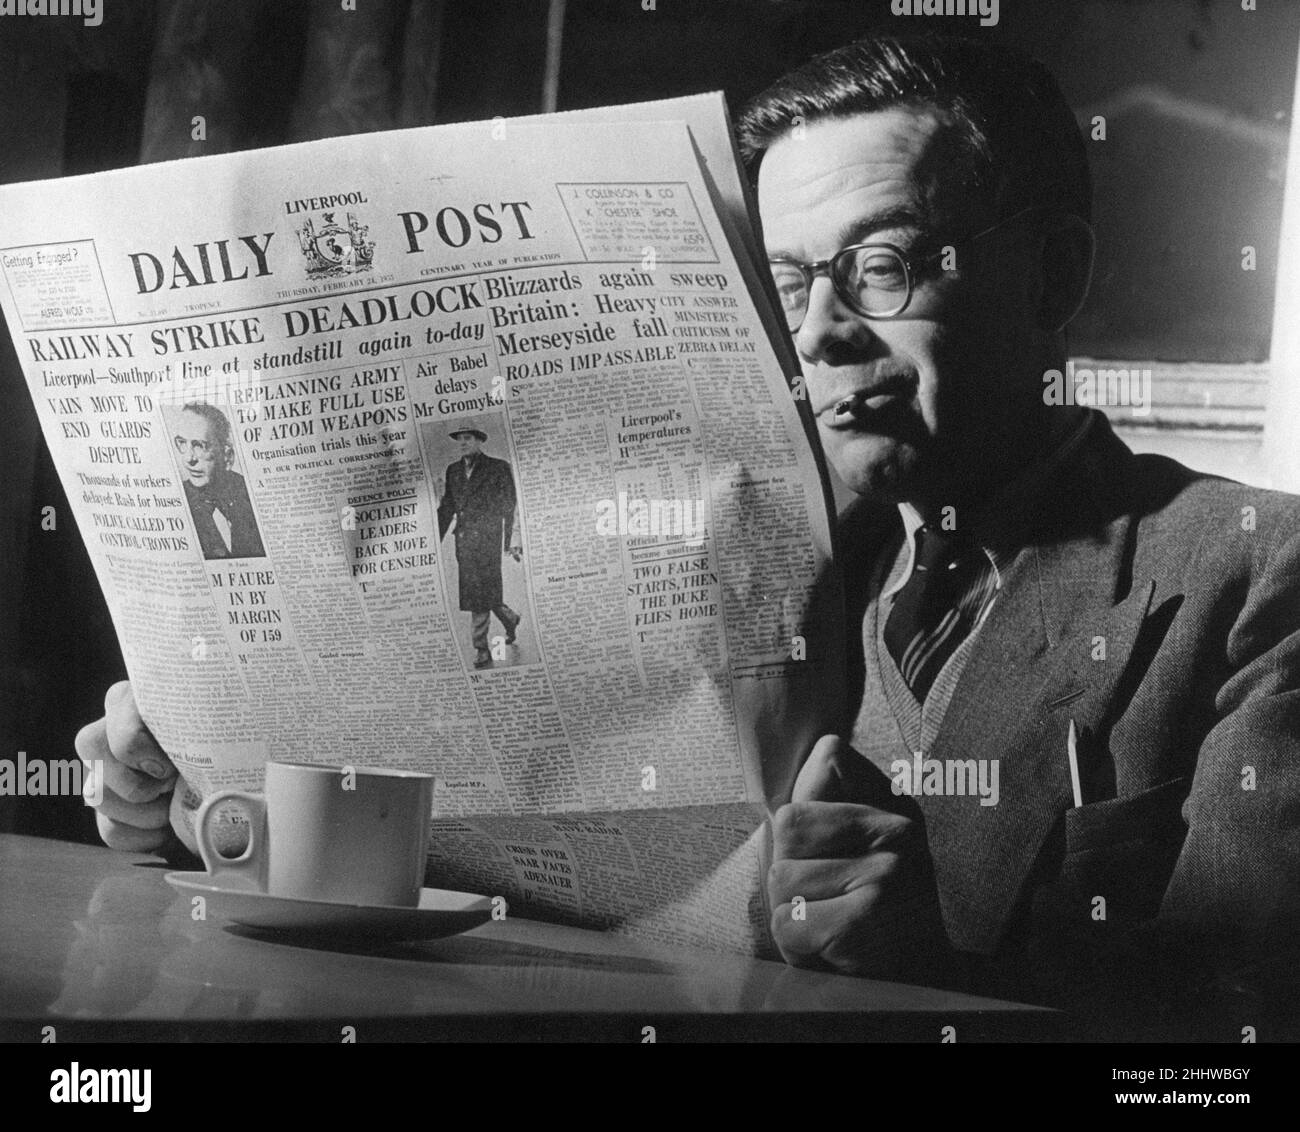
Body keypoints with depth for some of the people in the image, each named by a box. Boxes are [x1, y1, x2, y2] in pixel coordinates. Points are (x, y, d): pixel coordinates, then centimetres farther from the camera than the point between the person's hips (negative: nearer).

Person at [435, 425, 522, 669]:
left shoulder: (498, 468, 1)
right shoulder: (453, 470, 15)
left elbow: (509, 507, -1)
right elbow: (446, 508, 17)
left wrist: (510, 542, -7)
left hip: (488, 539, -5)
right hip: (464, 539, 5)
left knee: (481, 594, -9)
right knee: (472, 592, 7)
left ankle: (481, 650, -4)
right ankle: (509, 618, 33)